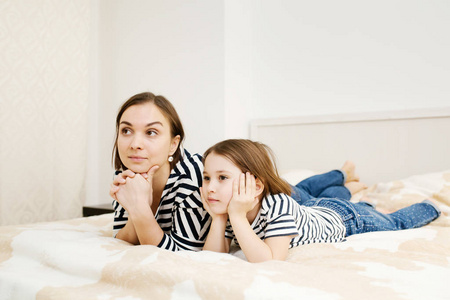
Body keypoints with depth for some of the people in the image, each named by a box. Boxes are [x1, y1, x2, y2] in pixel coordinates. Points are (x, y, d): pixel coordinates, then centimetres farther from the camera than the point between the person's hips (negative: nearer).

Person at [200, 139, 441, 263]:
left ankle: (429, 206, 51)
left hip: (347, 218, -3)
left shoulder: (278, 205, -45)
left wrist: (238, 217, -53)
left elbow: (269, 261, -50)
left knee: (395, 223, 25)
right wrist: (218, 219, -40)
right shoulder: (228, 209, -27)